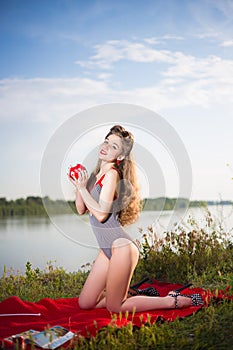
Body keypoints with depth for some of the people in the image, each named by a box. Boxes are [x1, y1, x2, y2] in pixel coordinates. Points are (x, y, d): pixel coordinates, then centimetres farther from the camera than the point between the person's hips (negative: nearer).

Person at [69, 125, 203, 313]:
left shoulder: (112, 174, -14)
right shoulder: (96, 174, 11)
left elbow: (101, 214, -22)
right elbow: (81, 209, 11)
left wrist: (82, 188, -16)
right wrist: (78, 185, -1)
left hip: (121, 246, -9)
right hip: (107, 249, 9)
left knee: (115, 307, 2)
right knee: (85, 304, 13)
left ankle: (176, 301, 10)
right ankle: (133, 293, 28)